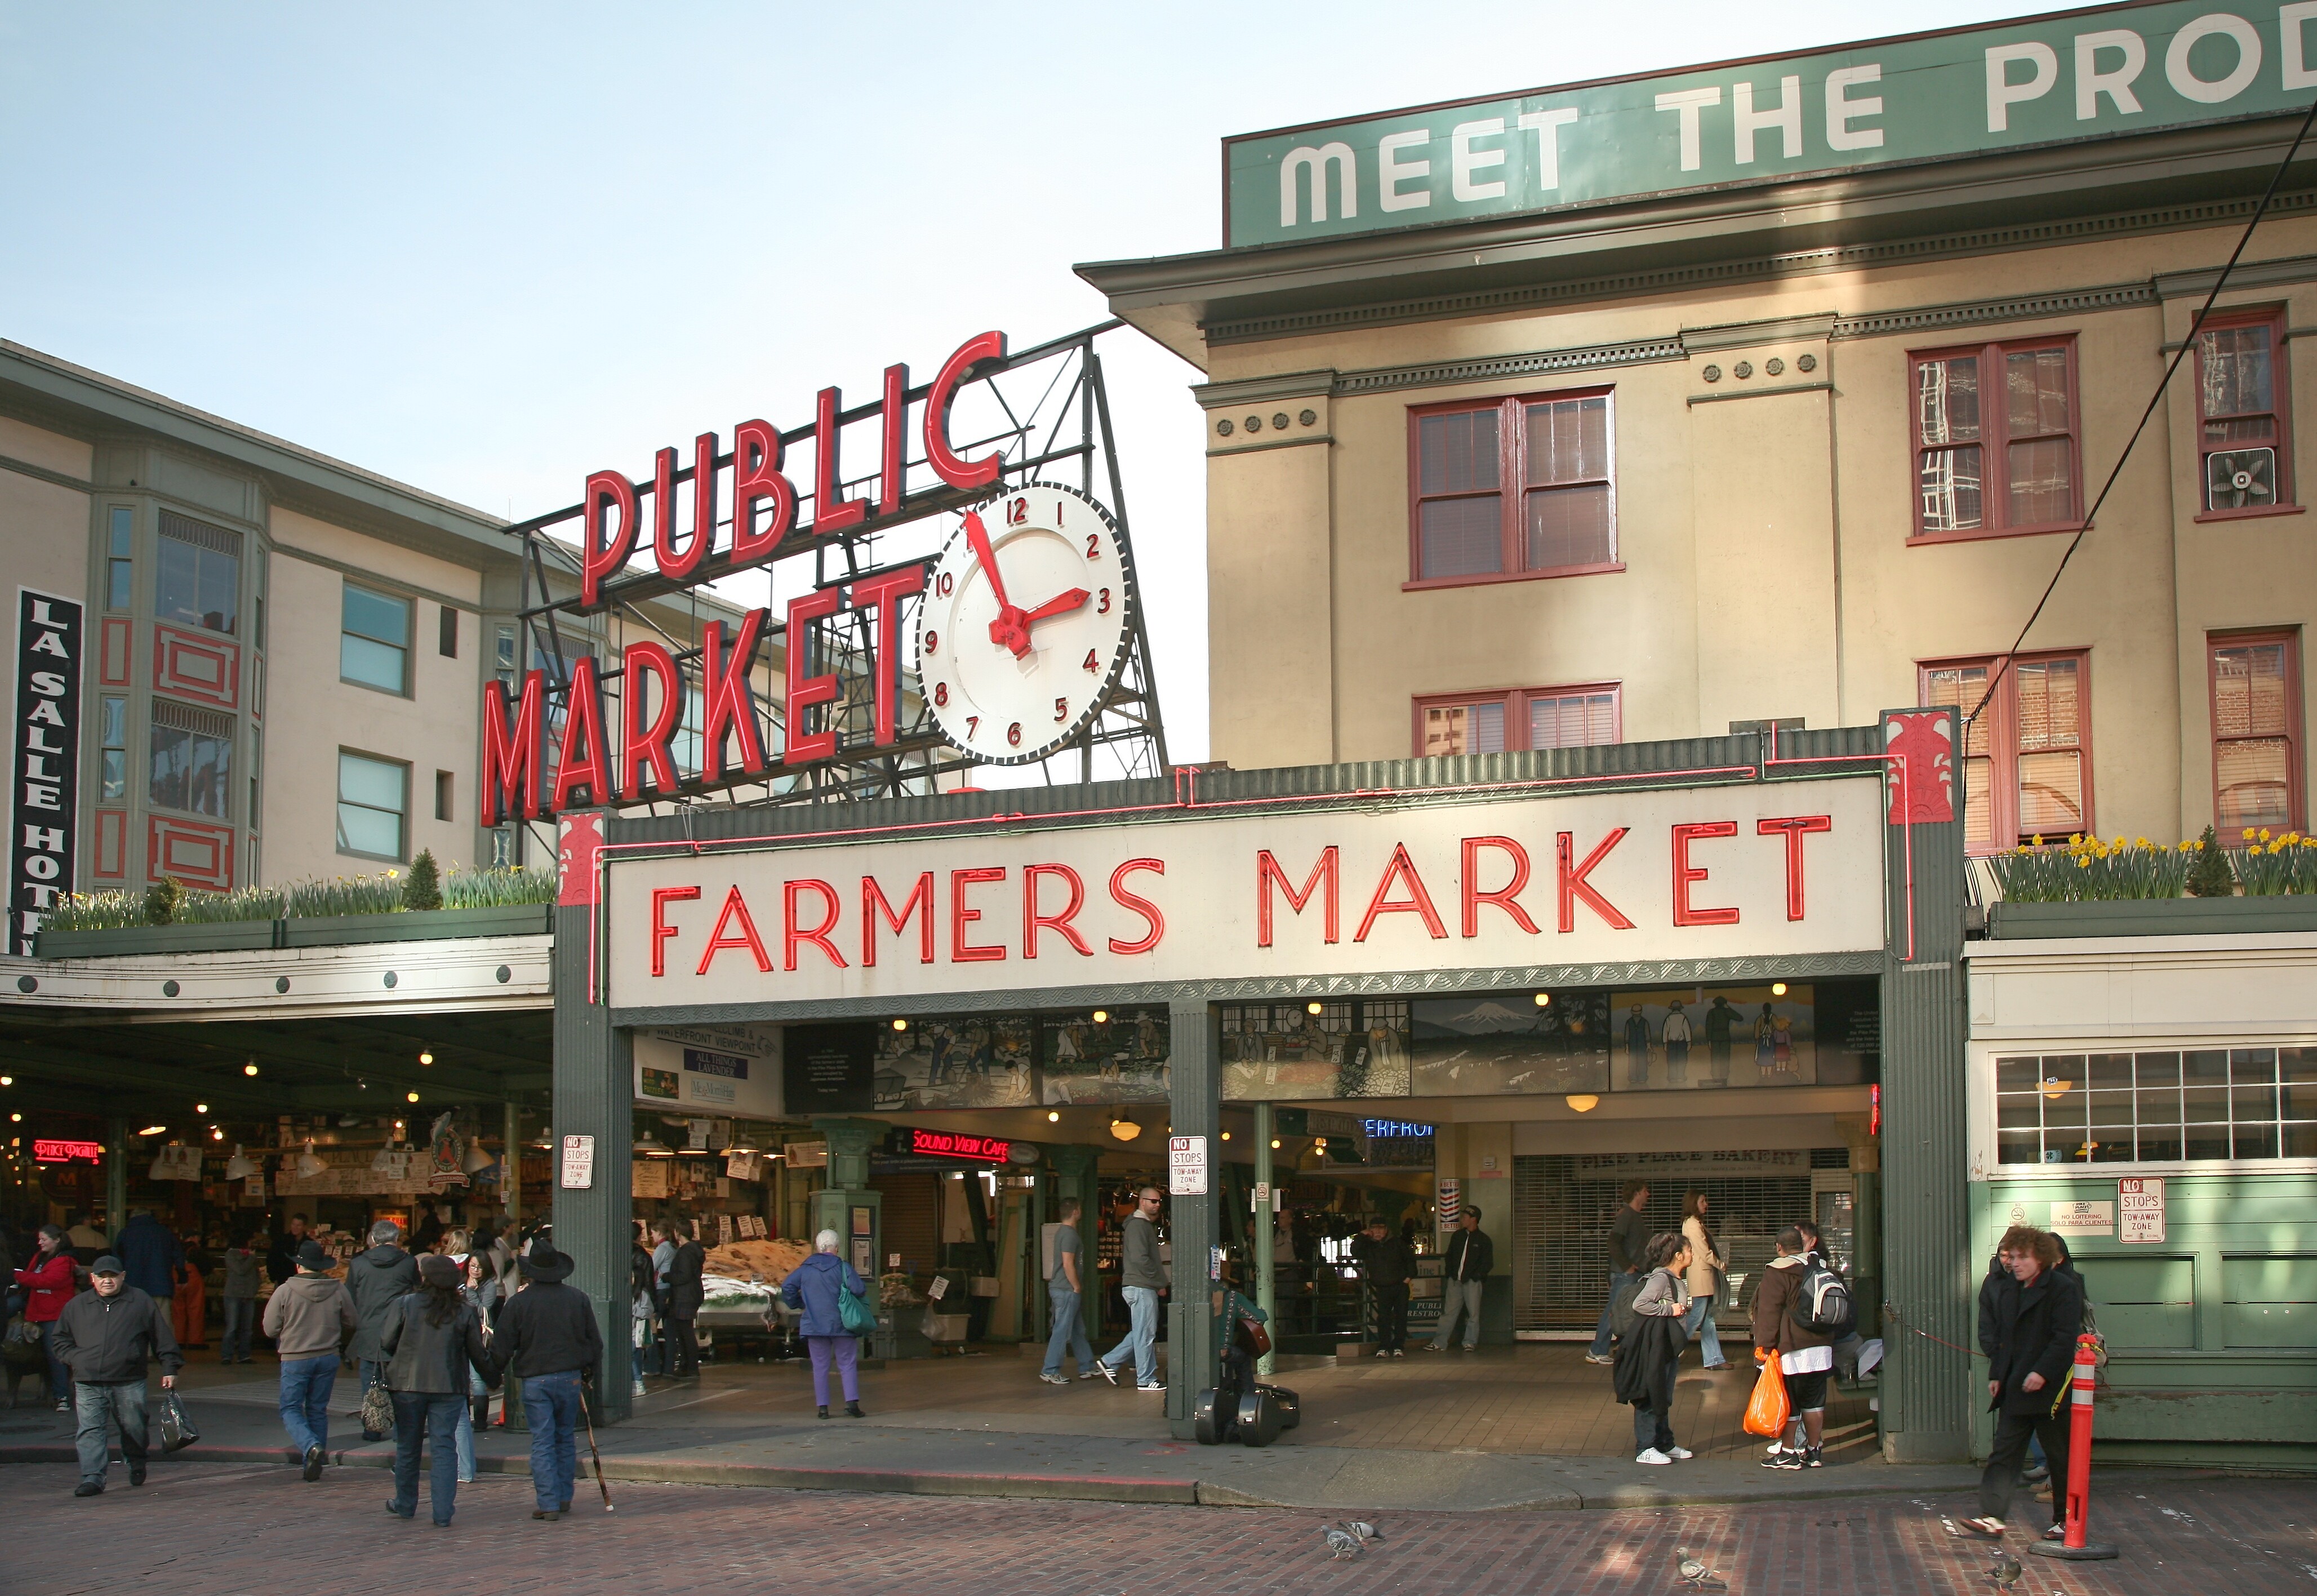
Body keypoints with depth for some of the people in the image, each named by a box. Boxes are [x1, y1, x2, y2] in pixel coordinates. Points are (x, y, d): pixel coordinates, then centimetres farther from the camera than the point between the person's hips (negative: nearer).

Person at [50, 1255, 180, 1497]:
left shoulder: (141, 1302, 4)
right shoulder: (77, 1306, 11)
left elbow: (163, 1338, 6)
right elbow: (61, 1339, 22)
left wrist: (169, 1369, 2)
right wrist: (74, 1359, 4)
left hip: (129, 1384, -1)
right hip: (88, 1384, 2)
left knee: (134, 1428, 7)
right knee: (89, 1431, -8)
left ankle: (136, 1465, 32)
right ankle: (92, 1479, -7)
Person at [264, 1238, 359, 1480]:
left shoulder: (285, 1291, -11)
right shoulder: (338, 1290, -4)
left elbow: (270, 1329, -4)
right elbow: (353, 1324, 7)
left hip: (295, 1359, -3)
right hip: (328, 1358, 3)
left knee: (291, 1409, 7)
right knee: (318, 1411, 14)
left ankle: (311, 1447, -18)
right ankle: (314, 1463, 15)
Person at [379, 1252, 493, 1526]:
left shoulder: (404, 1305, -7)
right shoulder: (465, 1311, -3)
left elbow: (384, 1344, -4)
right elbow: (479, 1354, 1)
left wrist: (387, 1371, 16)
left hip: (408, 1385, 0)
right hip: (449, 1387, 0)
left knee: (407, 1447, 15)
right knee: (444, 1447, 2)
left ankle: (406, 1505, 29)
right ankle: (443, 1513, -4)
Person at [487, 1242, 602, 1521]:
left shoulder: (519, 1302, -6)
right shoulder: (578, 1298, 2)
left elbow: (502, 1348, -2)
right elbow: (594, 1339, 9)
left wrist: (493, 1376, 14)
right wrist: (590, 1368, 25)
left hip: (534, 1380, -3)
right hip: (570, 1377, 3)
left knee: (542, 1442, 0)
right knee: (566, 1438, 15)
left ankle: (548, 1502, -4)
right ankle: (564, 1497, 18)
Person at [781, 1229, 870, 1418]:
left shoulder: (805, 1268, 4)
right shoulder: (843, 1267, -7)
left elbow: (787, 1287, 2)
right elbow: (858, 1289, -16)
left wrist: (797, 1304, 15)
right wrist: (863, 1293, 6)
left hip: (814, 1325, 2)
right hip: (841, 1324, -2)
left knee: (820, 1367, 8)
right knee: (848, 1365, 3)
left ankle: (822, 1407, 4)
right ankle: (852, 1403, -9)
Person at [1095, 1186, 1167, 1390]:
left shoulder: (1146, 1225, 21)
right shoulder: (1137, 1225, -13)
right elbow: (1140, 1259, -21)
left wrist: (1159, 1283, 11)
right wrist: (1160, 1282, -14)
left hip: (1146, 1287, 10)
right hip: (1140, 1287, -10)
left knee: (1141, 1332, 15)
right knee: (1145, 1333, -5)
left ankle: (1109, 1363, 18)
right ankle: (1146, 1379, 0)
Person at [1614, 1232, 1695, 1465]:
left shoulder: (1674, 1280, 14)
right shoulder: (1660, 1278, -17)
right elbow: (1639, 1304, -27)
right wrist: (1670, 1310, -22)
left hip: (1669, 1347, 10)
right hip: (1654, 1347, -10)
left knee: (1664, 1398, 17)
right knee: (1650, 1397, -5)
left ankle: (1665, 1445, 25)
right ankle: (1645, 1449, -1)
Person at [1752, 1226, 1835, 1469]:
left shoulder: (1776, 1274, -10)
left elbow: (1769, 1312, -12)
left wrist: (1764, 1345, -10)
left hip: (1792, 1349, -6)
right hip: (1821, 1346, 6)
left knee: (1789, 1402, 0)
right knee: (1815, 1400, 11)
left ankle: (1788, 1452, 3)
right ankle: (1813, 1451, 14)